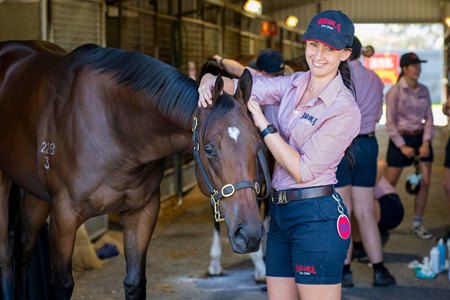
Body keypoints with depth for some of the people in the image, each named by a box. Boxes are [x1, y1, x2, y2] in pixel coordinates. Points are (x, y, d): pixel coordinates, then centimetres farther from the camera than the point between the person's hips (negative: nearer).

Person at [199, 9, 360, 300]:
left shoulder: (345, 110, -14)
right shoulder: (294, 85, 9)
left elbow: (303, 171, -16)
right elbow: (240, 87, 13)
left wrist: (263, 124, -15)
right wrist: (212, 80, -10)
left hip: (316, 218, -8)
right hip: (281, 211, 8)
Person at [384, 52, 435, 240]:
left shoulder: (424, 90, 5)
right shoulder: (395, 91, -10)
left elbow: (429, 118, 4)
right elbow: (390, 122, -10)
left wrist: (426, 142, -9)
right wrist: (402, 146, -14)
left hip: (421, 138, 5)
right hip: (400, 139, -4)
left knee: (425, 182, -1)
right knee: (389, 185, 0)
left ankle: (417, 224, 11)